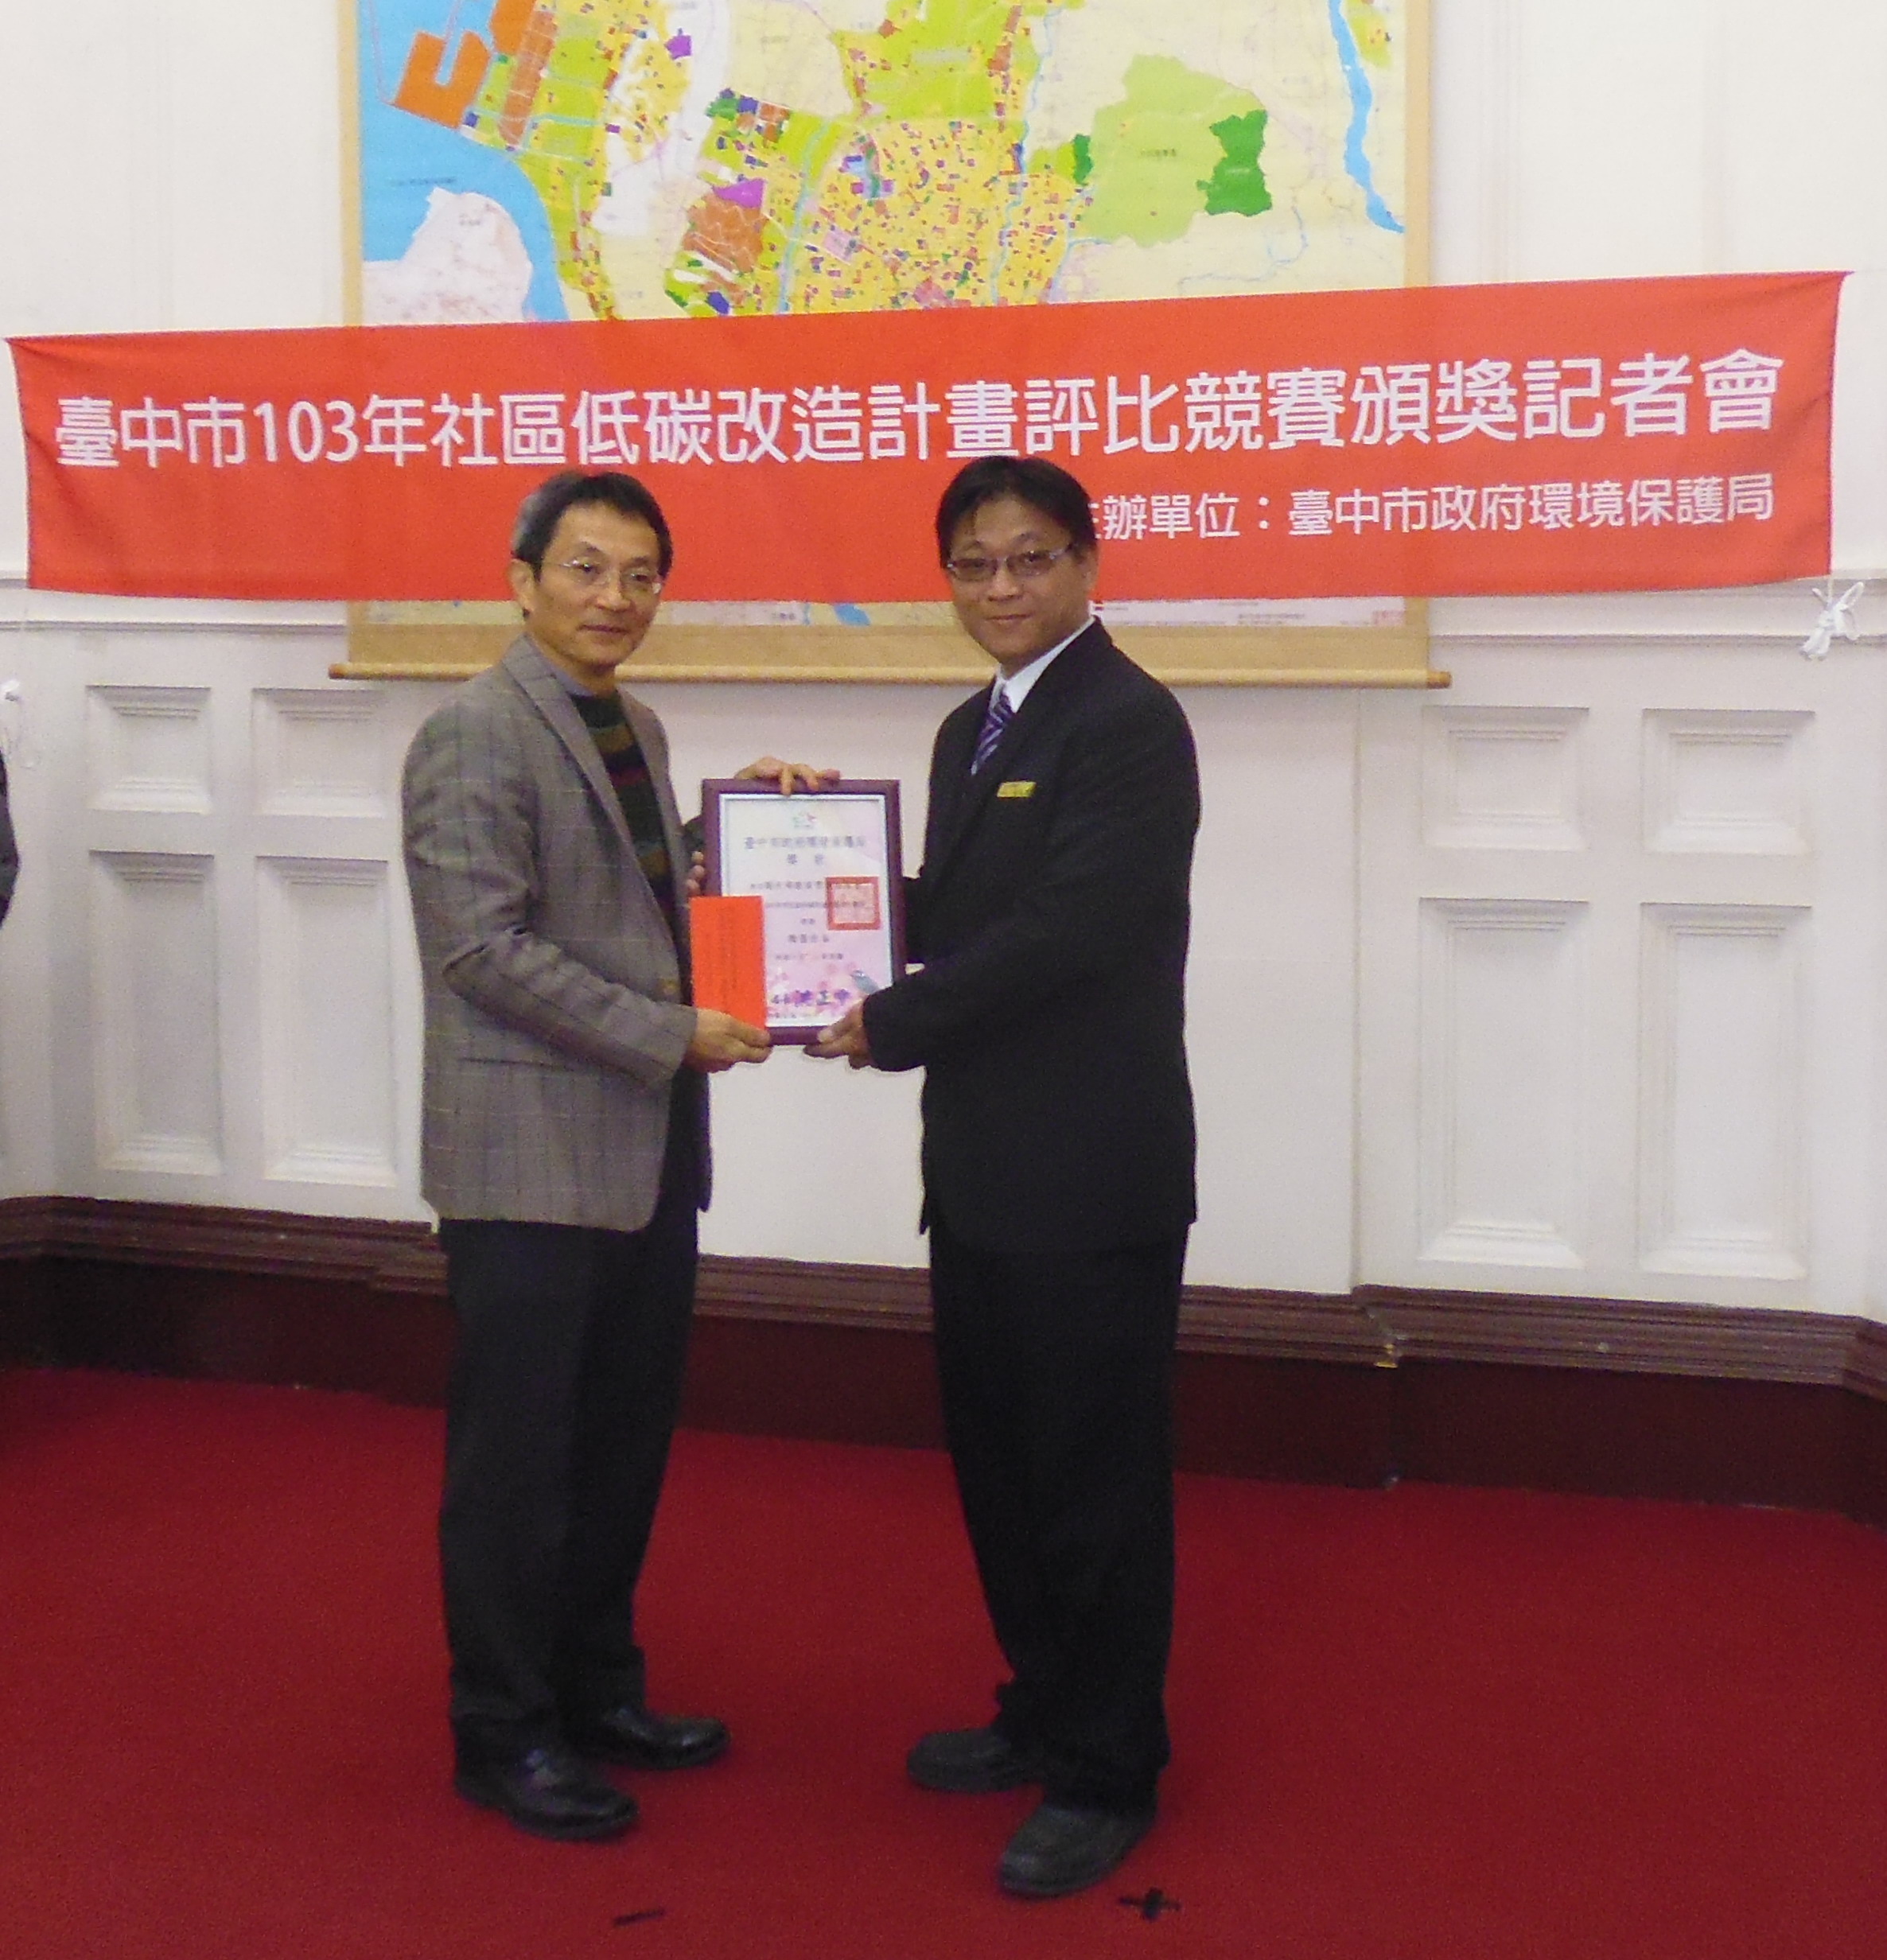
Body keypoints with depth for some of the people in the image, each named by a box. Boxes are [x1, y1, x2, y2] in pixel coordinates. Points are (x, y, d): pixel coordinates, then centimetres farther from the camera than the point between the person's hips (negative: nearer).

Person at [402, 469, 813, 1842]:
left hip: (645, 1153, 8)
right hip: (532, 1154, -8)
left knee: (627, 1443, 16)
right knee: (519, 1458, 2)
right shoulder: (475, 736, -12)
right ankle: (504, 1732, 16)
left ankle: (596, 1690, 30)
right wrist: (668, 1035, -18)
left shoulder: (636, 728, 15)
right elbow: (484, 946, -18)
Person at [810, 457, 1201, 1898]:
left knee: (1094, 1471, 2)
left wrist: (892, 1026, -14)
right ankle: (1046, 1708, 35)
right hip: (982, 1160, 9)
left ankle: (1110, 1772, 17)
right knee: (999, 1457, 18)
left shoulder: (1129, 721, -14)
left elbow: (1068, 930, -22)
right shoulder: (974, 729, 14)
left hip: (1091, 1170, -9)